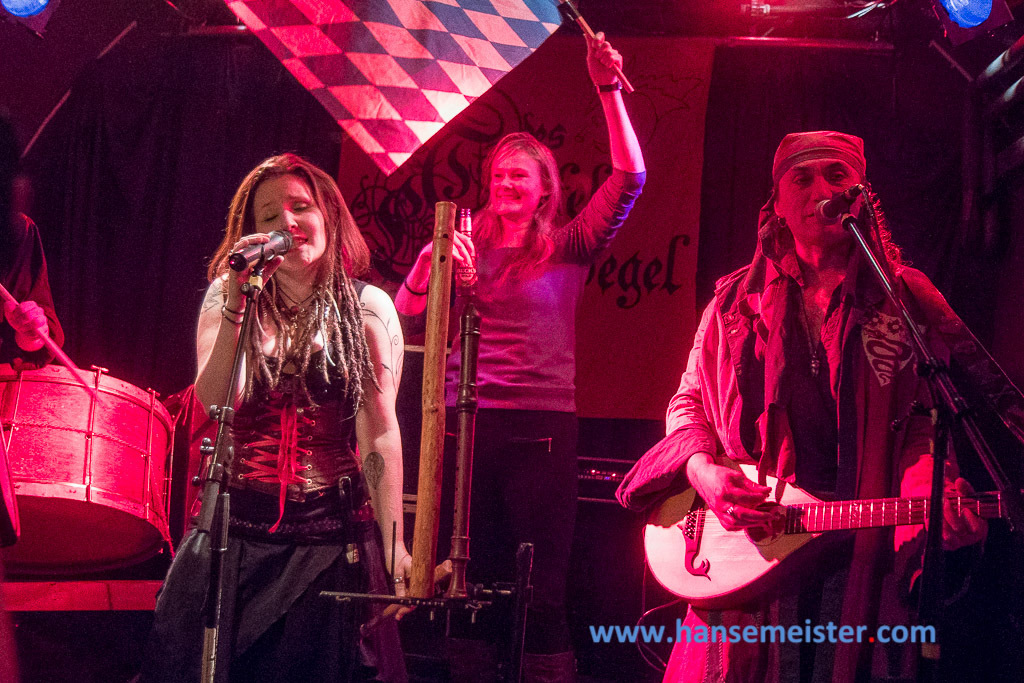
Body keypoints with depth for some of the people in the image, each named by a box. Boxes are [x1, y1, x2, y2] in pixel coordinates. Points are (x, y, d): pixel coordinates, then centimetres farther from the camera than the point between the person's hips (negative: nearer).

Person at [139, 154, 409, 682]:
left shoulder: (367, 309, -2)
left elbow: (380, 435, -7)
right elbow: (215, 401, -11)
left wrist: (394, 546, -13)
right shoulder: (225, 295, 4)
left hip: (331, 535, -2)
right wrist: (235, 303, -21)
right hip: (235, 525, 2)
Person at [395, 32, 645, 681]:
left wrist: (609, 89, -14)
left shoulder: (567, 247, 4)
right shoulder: (470, 247, 12)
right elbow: (406, 309, 7)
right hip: (467, 420, 3)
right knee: (473, 574, 9)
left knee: (542, 583, -2)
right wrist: (430, 261, -11)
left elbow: (630, 177, -8)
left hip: (540, 424, -3)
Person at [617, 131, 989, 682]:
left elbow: (924, 422, 1)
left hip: (863, 558, -1)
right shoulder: (736, 302, 9)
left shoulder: (908, 303, 5)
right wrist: (703, 471, -7)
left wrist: (931, 493, -19)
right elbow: (689, 403, 13)